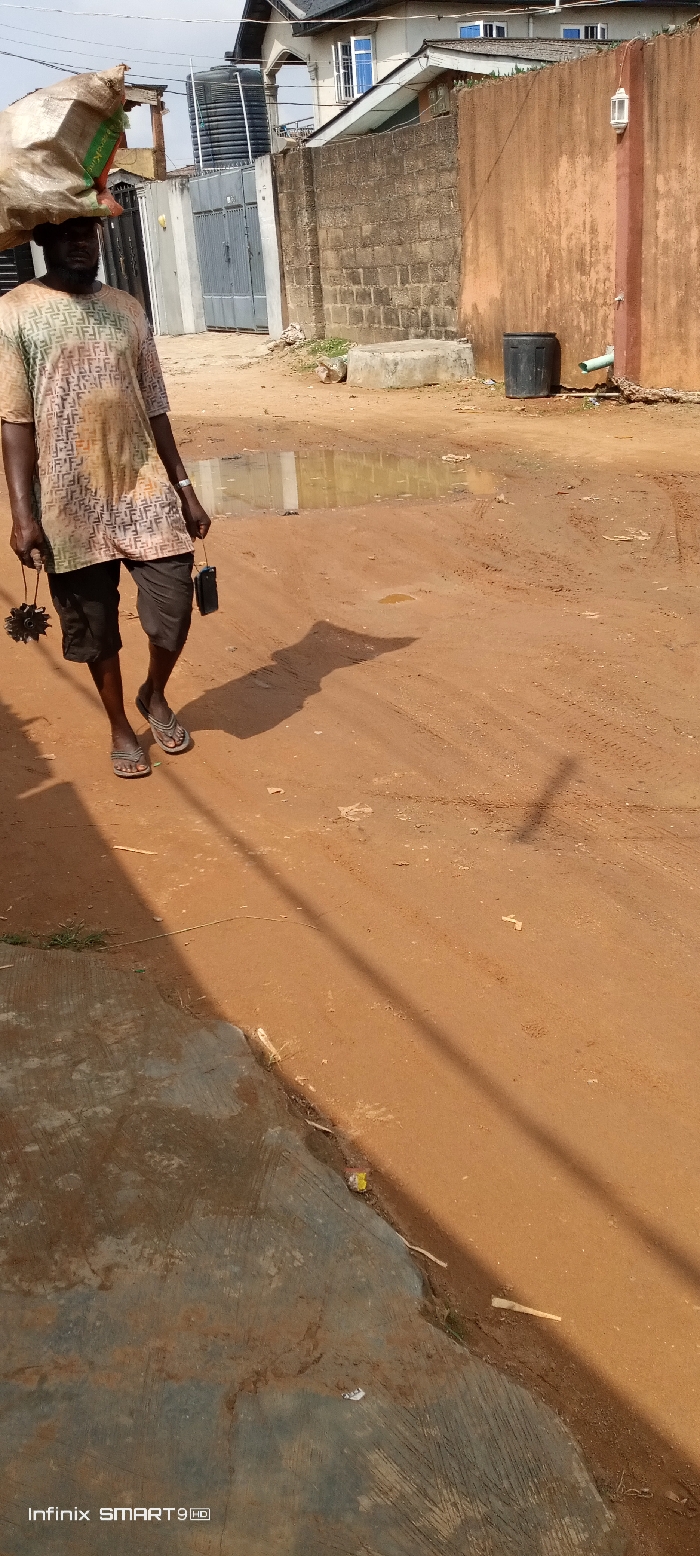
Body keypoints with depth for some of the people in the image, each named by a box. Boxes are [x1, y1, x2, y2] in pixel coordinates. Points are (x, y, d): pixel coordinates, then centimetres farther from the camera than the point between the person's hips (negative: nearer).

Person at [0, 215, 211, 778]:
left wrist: (184, 488, 8)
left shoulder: (126, 309, 9)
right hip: (70, 503, -2)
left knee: (174, 613, 0)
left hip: (145, 491, 3)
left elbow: (154, 406, 11)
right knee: (95, 629, 8)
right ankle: (121, 728, 29)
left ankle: (155, 695, 30)